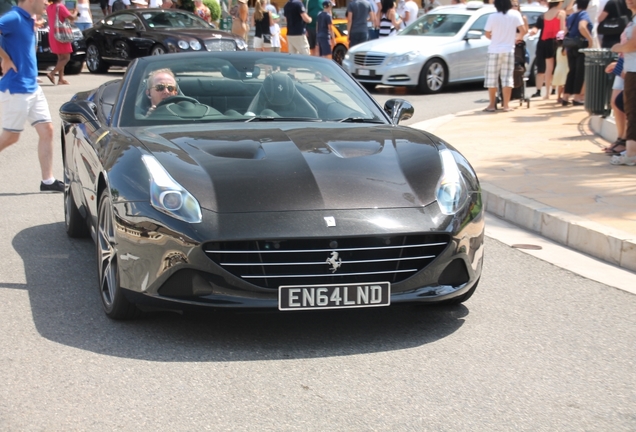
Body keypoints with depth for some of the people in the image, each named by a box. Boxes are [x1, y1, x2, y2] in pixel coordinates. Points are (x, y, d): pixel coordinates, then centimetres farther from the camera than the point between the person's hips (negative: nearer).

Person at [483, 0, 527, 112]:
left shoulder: (493, 17, -8)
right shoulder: (515, 14, -4)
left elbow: (487, 34, 0)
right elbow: (523, 30, -6)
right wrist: (517, 38, 14)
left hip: (495, 51, -1)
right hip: (509, 50, 1)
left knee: (492, 78, 6)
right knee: (507, 78, 3)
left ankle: (492, 105, 8)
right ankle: (506, 105, 1)